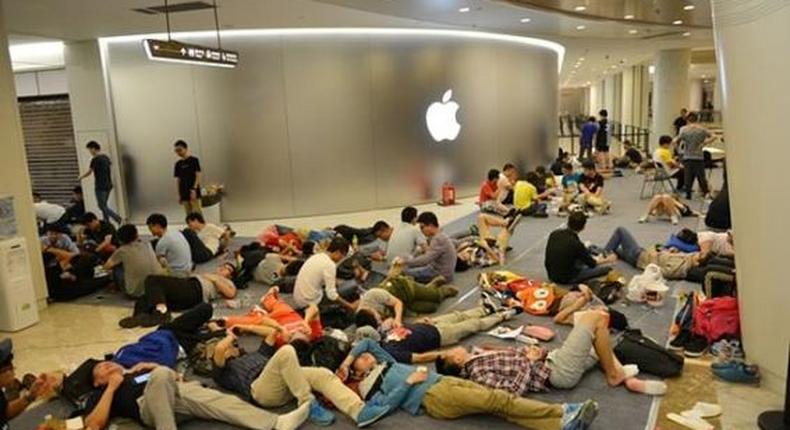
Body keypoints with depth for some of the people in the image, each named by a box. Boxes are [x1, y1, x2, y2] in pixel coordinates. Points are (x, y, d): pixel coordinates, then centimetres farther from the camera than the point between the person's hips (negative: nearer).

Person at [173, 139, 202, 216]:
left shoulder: (194, 160, -2)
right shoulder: (178, 164, 12)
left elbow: (198, 175, -7)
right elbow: (178, 179, 14)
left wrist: (194, 189, -16)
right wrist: (179, 195, 10)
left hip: (194, 193, -5)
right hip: (184, 194, 5)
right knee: (189, 215, 6)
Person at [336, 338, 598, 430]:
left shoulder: (385, 364, 28)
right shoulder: (369, 390, 8)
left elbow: (366, 342, 27)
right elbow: (389, 402, -10)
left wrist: (346, 360, 21)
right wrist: (409, 381, -6)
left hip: (442, 381, 7)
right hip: (431, 398, -7)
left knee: (501, 399, -14)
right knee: (496, 400, -22)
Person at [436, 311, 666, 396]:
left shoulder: (476, 356, 9)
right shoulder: (478, 373, -18)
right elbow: (514, 389, -26)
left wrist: (531, 351, -1)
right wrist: (529, 361, -15)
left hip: (550, 359, 10)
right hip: (557, 371, -9)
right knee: (596, 318, -13)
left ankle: (627, 378, 12)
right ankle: (614, 375, 2)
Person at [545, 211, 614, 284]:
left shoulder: (554, 234, -8)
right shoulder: (575, 244, -26)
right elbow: (592, 264, -7)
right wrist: (608, 260, 12)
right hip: (566, 279, -7)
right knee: (606, 268, 1)